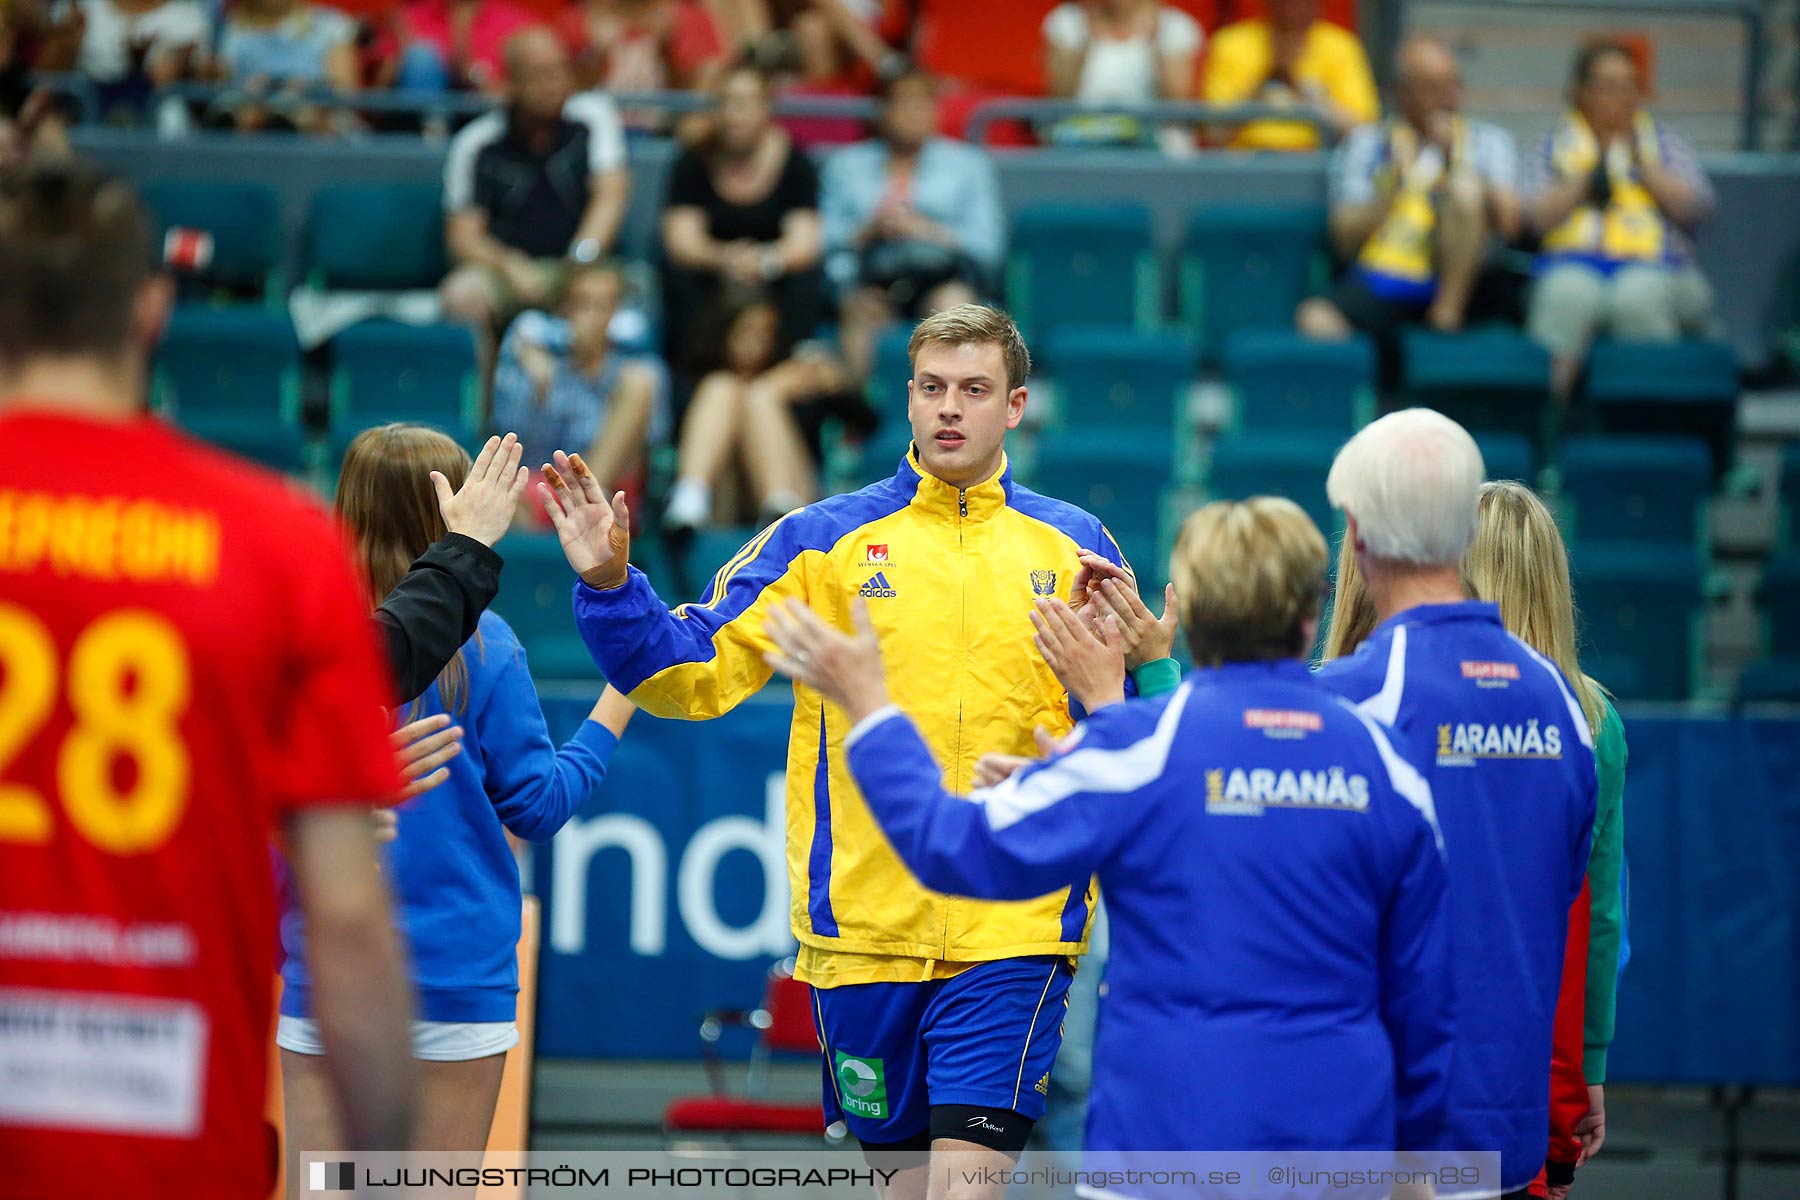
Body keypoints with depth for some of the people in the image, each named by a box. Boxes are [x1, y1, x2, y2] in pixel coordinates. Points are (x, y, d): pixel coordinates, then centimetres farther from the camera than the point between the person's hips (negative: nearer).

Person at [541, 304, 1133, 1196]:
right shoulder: (822, 541, 5)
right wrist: (609, 585, -11)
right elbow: (694, 673, 4)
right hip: (865, 917, 1)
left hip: (1014, 926, -1)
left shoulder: (1075, 548, 6)